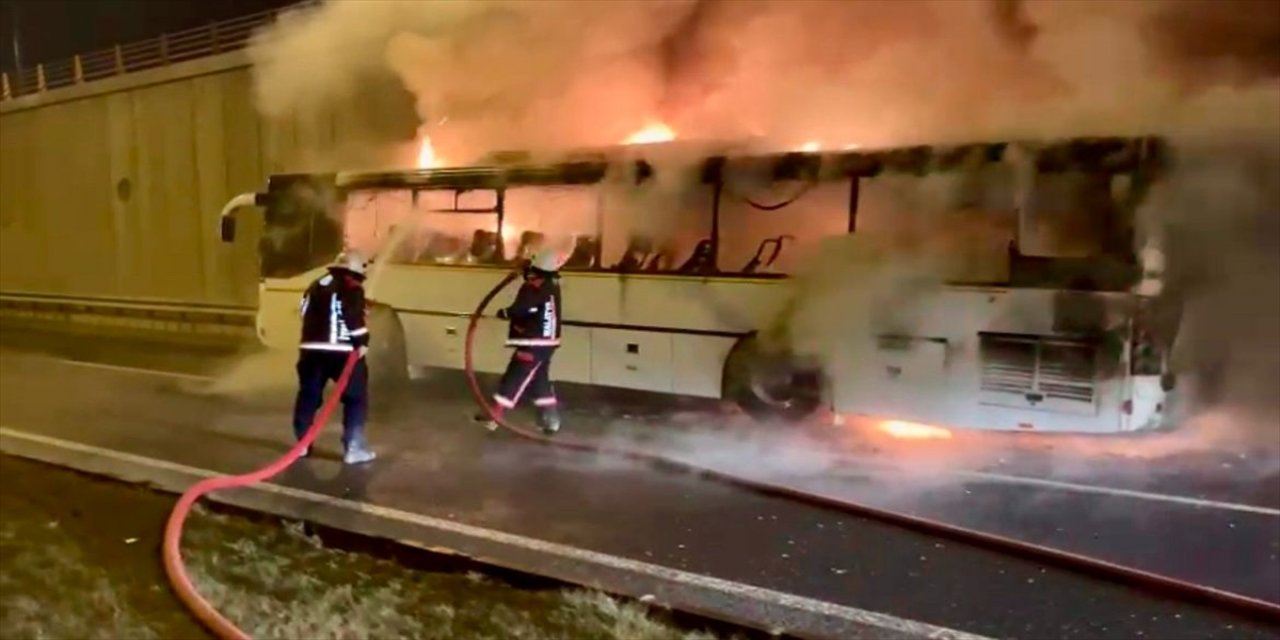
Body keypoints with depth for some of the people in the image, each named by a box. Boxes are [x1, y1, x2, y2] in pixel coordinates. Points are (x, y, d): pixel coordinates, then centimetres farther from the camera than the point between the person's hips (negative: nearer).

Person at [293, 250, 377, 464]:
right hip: (341, 351, -6)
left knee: (308, 395, 18)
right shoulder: (352, 288, -4)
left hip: (311, 348, 6)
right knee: (356, 397, 2)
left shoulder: (316, 285, 20)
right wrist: (362, 341, -12)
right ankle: (353, 449, -2)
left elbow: (306, 313, 24)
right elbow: (354, 317, -17)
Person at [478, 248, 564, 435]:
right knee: (540, 379, 18)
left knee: (513, 379, -2)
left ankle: (494, 417, 4)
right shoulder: (552, 285, 7)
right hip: (547, 341, 9)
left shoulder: (535, 287, -19)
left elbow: (519, 310, -27)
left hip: (534, 343, -9)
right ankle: (551, 419, 19)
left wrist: (503, 313, -8)